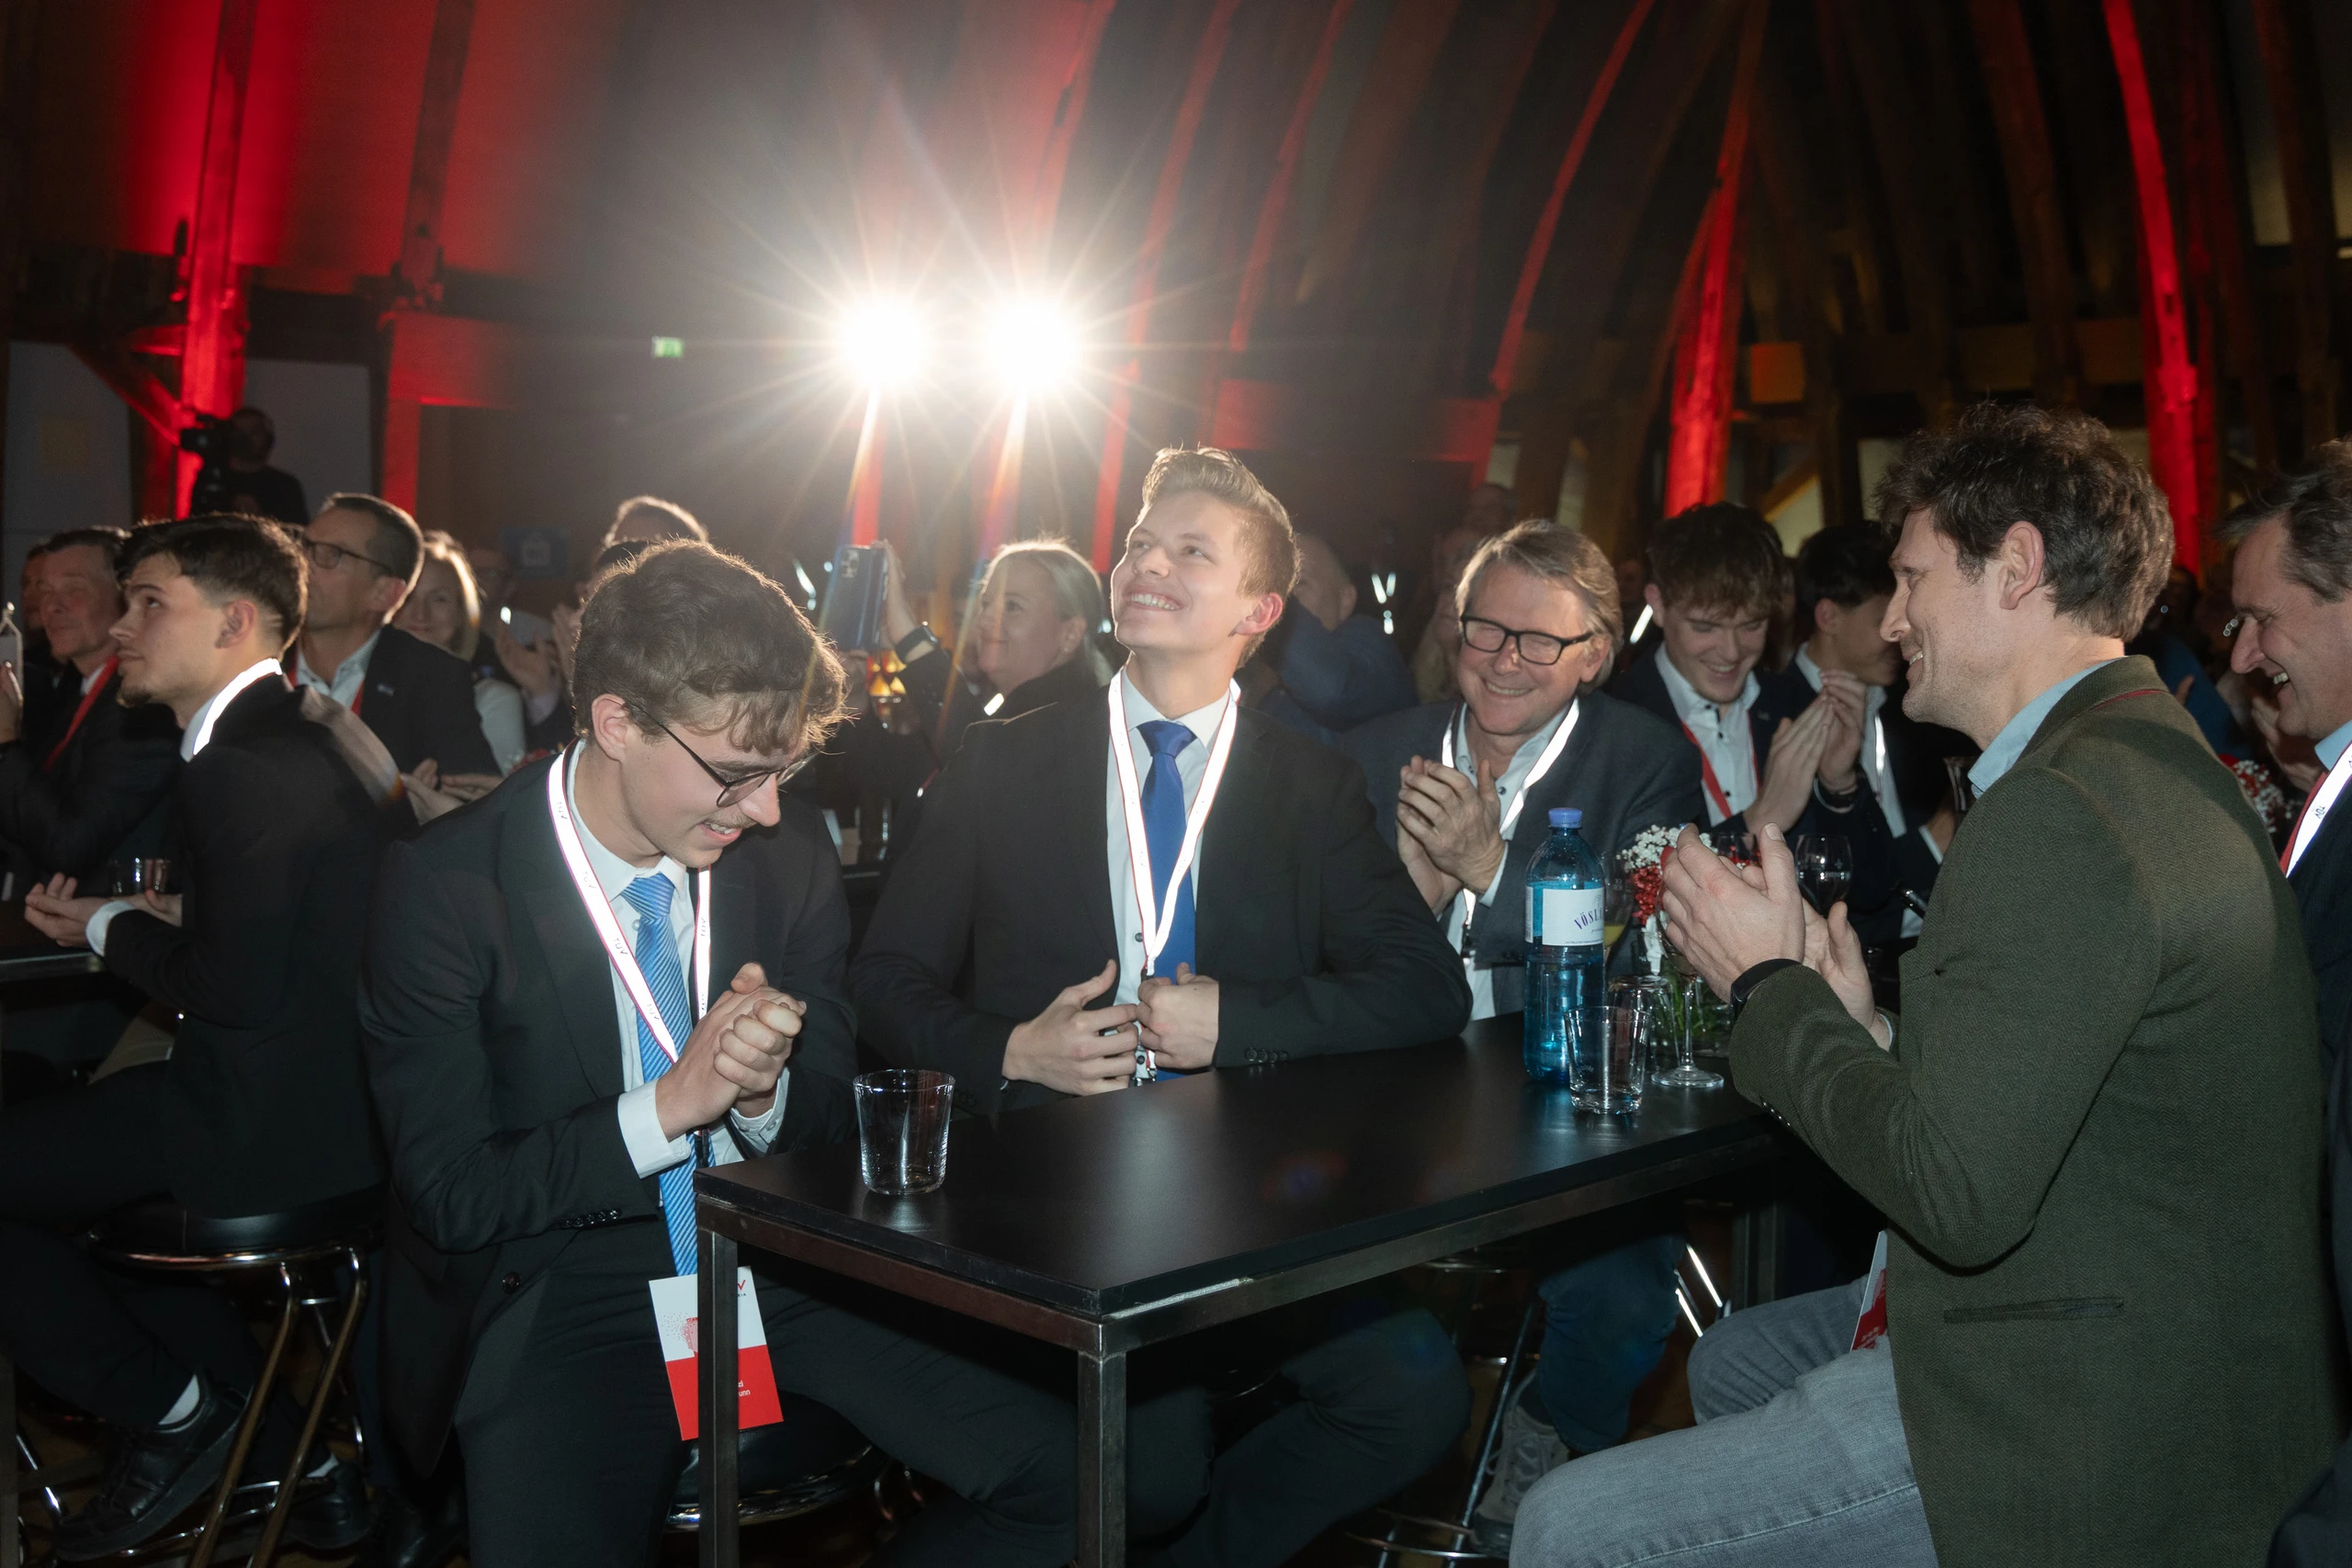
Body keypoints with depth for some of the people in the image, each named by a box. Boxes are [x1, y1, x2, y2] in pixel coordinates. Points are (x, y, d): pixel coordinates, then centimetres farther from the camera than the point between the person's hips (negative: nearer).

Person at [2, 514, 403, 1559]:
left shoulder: (244, 766, -19)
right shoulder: (324, 731, 12)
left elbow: (237, 992, -22)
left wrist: (107, 926, -5)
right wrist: (164, 915, 7)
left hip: (279, 1115, -10)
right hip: (344, 1081, 10)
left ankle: (177, 1411, 15)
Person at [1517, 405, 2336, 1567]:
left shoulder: (2061, 816, -25)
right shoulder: (2149, 761, 10)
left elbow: (1955, 1196, -27)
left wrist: (1771, 983, -14)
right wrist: (1867, 1031, 2)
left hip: (2085, 1423, -11)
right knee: (1728, 1364, 29)